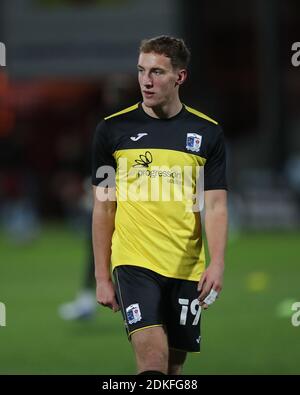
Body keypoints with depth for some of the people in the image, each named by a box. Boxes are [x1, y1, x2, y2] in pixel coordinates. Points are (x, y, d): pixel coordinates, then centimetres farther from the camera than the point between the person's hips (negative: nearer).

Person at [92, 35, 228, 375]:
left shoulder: (207, 133, 4)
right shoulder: (113, 129, 2)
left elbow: (215, 206, 2)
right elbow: (103, 208, 6)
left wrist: (216, 264, -14)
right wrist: (102, 276, 2)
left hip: (187, 268, 2)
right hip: (134, 262, -2)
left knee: (173, 366, 7)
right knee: (152, 357, -20)